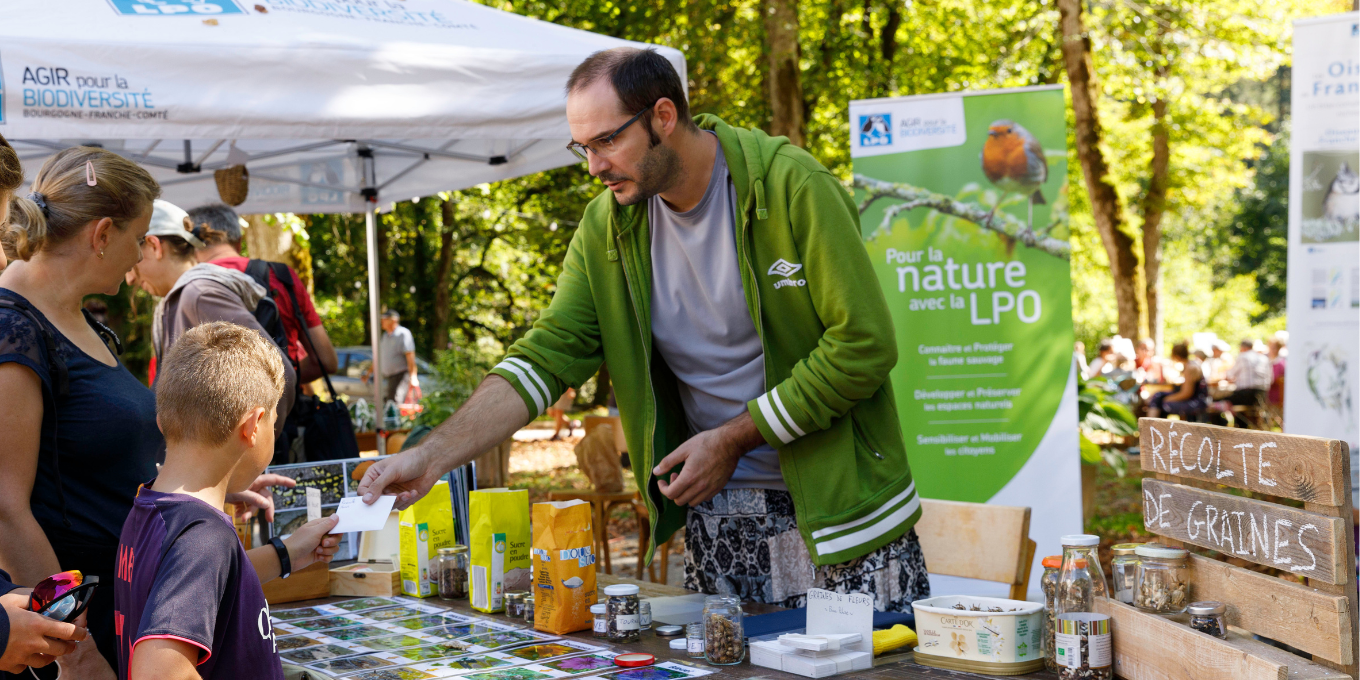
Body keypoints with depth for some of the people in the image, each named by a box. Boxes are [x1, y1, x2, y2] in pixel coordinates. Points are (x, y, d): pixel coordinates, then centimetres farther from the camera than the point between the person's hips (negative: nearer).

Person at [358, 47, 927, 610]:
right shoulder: (605, 229, 1)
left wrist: (733, 439, -14)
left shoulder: (790, 186, -14)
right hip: (714, 520, 4)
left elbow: (865, 343, -16)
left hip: (836, 505, -3)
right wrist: (432, 456, -16)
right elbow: (546, 356, -3)